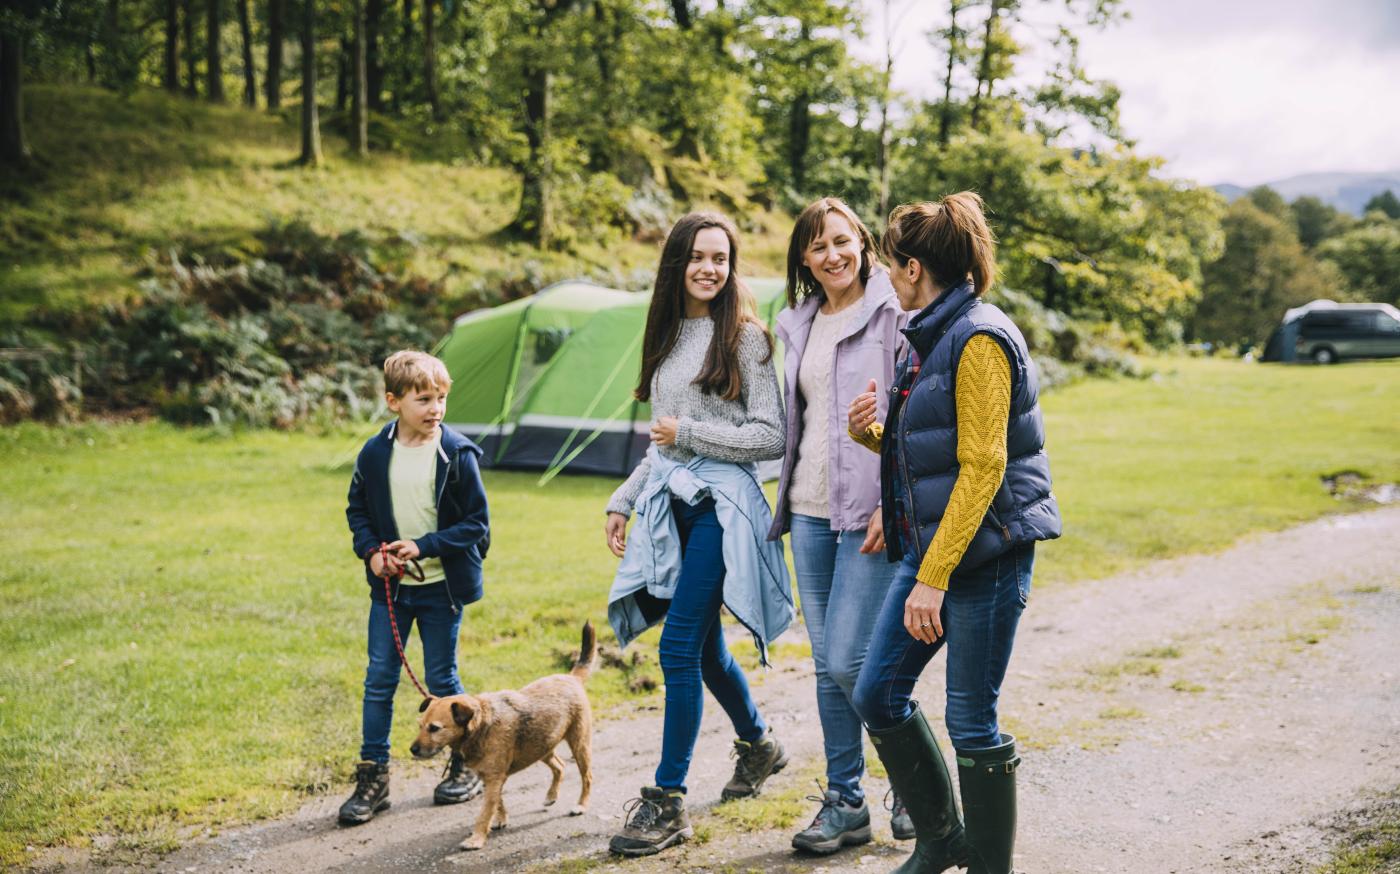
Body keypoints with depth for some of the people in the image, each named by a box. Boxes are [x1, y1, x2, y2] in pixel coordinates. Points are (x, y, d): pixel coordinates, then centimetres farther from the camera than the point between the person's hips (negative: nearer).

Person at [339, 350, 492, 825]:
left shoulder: (457, 454, -12)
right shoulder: (375, 453, -2)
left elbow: (476, 523, -9)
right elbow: (357, 510, 11)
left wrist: (424, 547, -18)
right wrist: (370, 551, -7)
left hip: (441, 586, -3)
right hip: (389, 586, 3)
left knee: (441, 679, 6)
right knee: (379, 680, 5)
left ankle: (469, 764, 25)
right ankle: (373, 776, 15)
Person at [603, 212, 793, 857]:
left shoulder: (745, 338, -5)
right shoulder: (667, 337, 14)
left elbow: (769, 438, -9)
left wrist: (689, 432, -11)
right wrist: (623, 501, 16)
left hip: (720, 502, -7)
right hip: (669, 504, 7)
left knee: (679, 648, -12)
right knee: (704, 647, 15)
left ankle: (668, 800, -5)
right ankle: (758, 743, 39)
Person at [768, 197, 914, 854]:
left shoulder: (892, 313, -7)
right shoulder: (799, 325, 14)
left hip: (870, 512, -7)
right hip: (811, 510, 7)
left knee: (850, 660, -10)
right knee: (827, 665, 9)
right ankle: (845, 803, 19)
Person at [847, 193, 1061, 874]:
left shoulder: (978, 339, -16)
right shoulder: (928, 338, 13)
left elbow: (981, 470, -20)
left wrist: (933, 579, -22)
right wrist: (871, 432, 1)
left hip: (985, 552, -9)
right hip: (928, 546, 9)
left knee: (971, 722, -1)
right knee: (876, 694, 10)